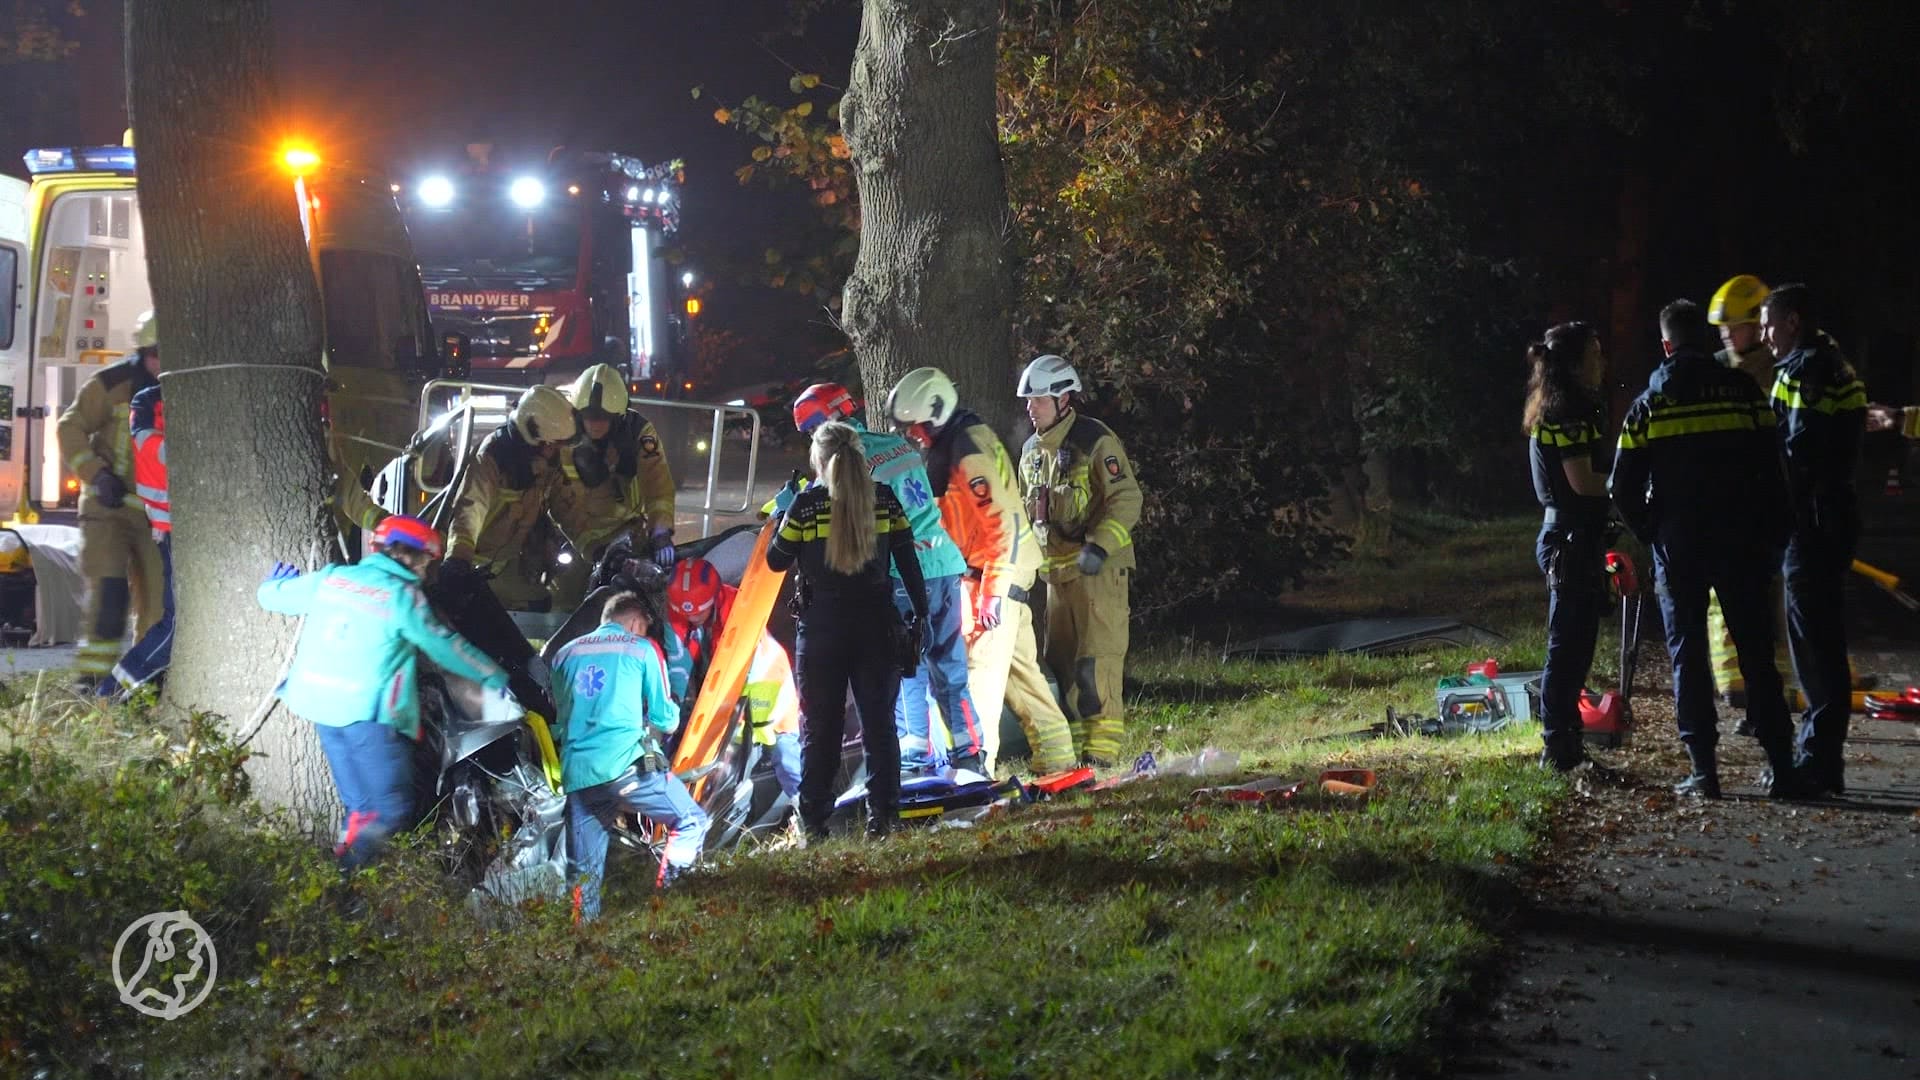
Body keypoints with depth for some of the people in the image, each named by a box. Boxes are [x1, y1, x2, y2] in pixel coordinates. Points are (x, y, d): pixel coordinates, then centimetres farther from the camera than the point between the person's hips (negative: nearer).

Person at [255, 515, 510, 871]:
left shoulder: (331, 578, 7)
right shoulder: (402, 596, -7)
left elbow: (272, 595, 18)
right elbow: (445, 647, 0)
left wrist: (277, 581, 42)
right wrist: (493, 676, 14)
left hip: (320, 702, 6)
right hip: (367, 709, -6)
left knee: (360, 805, 16)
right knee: (392, 807, -3)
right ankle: (352, 863, -23)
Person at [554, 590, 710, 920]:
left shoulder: (565, 654, 21)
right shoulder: (642, 649, 10)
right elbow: (665, 718, 10)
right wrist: (670, 719, 33)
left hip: (576, 773, 5)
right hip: (627, 764, -5)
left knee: (583, 868, 12)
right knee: (692, 822, 6)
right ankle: (664, 891, -12)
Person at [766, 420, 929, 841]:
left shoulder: (807, 504, -8)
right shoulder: (884, 500, -1)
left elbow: (776, 560, 1)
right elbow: (908, 561, 0)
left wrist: (782, 511, 12)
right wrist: (920, 613, 7)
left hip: (822, 629, -2)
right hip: (876, 626, 2)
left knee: (819, 728, 6)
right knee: (879, 722, 8)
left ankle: (813, 823, 6)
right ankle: (882, 818, 5)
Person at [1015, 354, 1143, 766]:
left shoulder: (1095, 440, -9)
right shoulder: (1032, 450, 16)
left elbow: (1127, 499, -14)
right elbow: (1027, 511, 27)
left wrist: (1100, 547, -23)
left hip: (1098, 568, -8)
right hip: (1056, 571, 8)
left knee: (1096, 662, -11)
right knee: (1061, 663, 10)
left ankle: (1101, 750, -9)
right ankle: (1072, 746, 17)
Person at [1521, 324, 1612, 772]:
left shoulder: (1561, 408, 17)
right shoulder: (1570, 411, -14)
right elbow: (1582, 481, -20)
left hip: (1568, 537, 11)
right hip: (1573, 539, -11)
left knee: (1572, 647, 14)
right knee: (1569, 646, -7)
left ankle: (1564, 746, 19)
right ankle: (1560, 748, -4)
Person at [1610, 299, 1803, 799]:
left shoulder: (1648, 405, -1)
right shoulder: (1744, 392, 0)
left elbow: (1624, 489, -2)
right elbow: (1771, 472, -2)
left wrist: (1651, 534, 14)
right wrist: (1773, 538, 6)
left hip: (1678, 547, -1)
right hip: (1739, 544, 1)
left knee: (1687, 655, 4)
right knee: (1756, 653, 6)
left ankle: (1703, 770, 0)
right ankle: (1780, 766, 4)